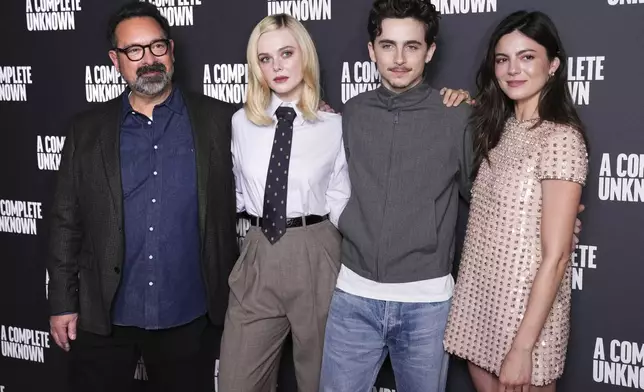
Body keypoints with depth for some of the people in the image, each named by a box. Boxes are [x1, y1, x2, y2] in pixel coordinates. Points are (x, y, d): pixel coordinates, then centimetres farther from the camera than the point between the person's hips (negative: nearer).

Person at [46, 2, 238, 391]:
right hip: (102, 318, 1)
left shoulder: (218, 120, -2)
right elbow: (67, 222, 4)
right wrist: (63, 302, 2)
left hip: (189, 318, -1)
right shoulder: (88, 129, 3)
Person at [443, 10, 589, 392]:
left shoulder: (561, 138, -17)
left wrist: (522, 347, -21)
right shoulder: (500, 128, 5)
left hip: (526, 309, -7)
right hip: (480, 302, 7)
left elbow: (555, 257, -19)